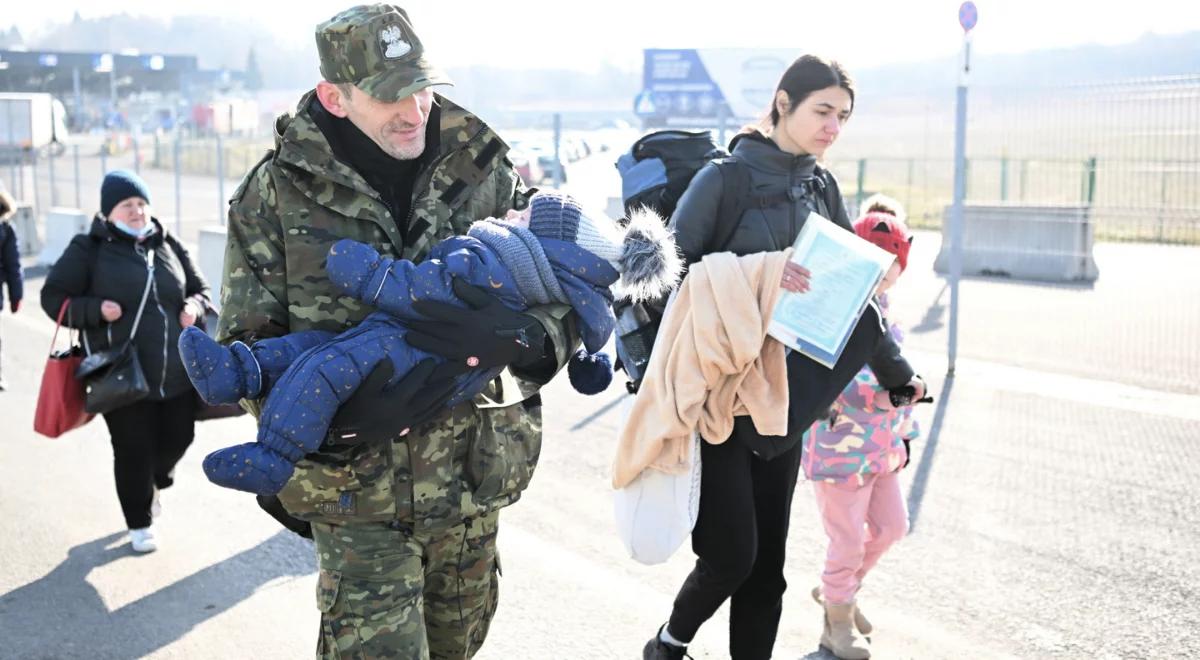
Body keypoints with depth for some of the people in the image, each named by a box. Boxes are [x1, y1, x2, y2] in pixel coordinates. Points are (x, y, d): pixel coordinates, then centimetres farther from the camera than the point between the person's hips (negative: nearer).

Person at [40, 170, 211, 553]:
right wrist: (95, 309, -18)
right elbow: (54, 298, -1)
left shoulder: (168, 246, 10)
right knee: (134, 452, 2)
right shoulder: (89, 249, -2)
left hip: (178, 374, 4)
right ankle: (139, 523, 24)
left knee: (177, 439, 12)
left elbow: (200, 289, 19)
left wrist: (194, 306, -4)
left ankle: (155, 483, 46)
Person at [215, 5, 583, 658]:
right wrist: (336, 409, -24)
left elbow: (567, 292, -2)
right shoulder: (275, 194, -7)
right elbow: (245, 344, -5)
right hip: (359, 490, -3)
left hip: (474, 485, 3)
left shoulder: (482, 170, -2)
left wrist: (521, 334, -27)